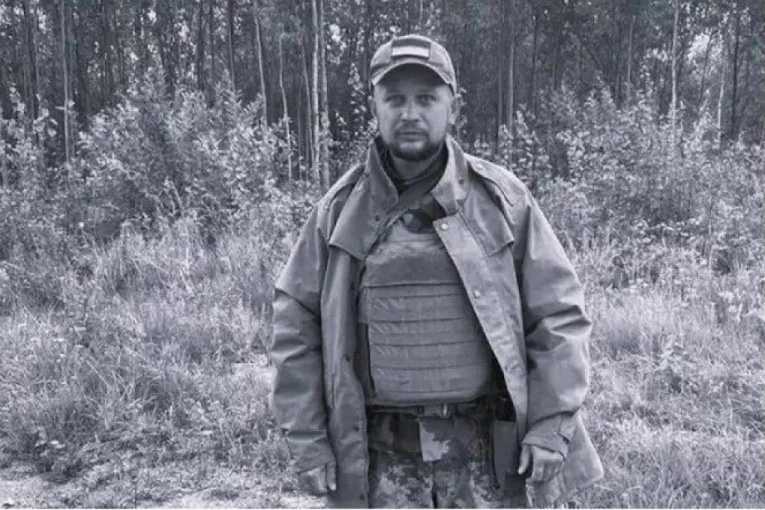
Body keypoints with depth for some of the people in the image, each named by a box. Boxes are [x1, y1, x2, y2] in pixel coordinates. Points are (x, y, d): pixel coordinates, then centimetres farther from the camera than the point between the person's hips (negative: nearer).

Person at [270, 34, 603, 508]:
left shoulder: (501, 199, -2)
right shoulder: (340, 210, 0)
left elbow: (558, 315, 1)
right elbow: (296, 328, 4)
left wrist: (549, 425, -4)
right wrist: (306, 437, 0)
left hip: (486, 449, 0)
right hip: (381, 455, 1)